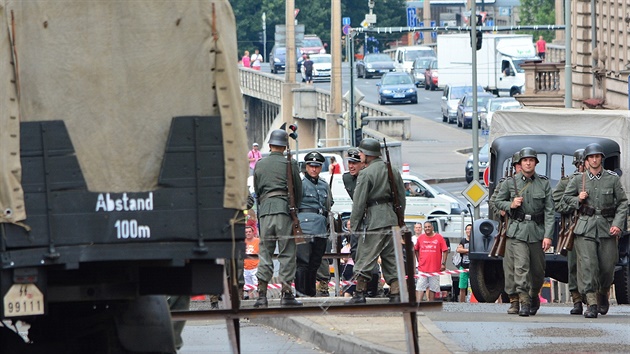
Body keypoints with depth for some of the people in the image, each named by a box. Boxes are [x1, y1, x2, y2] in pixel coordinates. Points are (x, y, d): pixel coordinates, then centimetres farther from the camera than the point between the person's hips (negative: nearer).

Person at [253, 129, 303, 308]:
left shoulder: (260, 165, 11)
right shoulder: (290, 164, 2)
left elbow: (256, 190, 15)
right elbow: (298, 191, 6)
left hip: (265, 208, 3)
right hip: (284, 207, -3)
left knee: (265, 252, 5)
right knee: (287, 252, 0)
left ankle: (261, 294, -1)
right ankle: (286, 293, -4)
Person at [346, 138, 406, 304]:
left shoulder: (366, 174, -10)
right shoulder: (394, 171, 11)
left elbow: (359, 202, -11)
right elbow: (401, 198, 16)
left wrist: (353, 223, -4)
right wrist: (398, 219, 24)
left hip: (373, 222, -7)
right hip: (392, 220, 7)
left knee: (364, 259, -1)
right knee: (391, 260, 9)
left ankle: (360, 294, -1)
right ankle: (396, 294, 3)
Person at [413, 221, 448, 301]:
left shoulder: (439, 238, -1)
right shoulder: (420, 238, 6)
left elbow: (445, 251, -1)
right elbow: (416, 250, 19)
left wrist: (443, 264, -7)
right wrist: (419, 260, 10)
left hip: (435, 268, -1)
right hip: (422, 268, 1)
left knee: (433, 288, 7)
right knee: (420, 287, -8)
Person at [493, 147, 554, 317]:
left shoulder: (544, 184, 5)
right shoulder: (510, 182, 5)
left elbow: (549, 211, 1)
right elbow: (498, 201, 15)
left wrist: (548, 235, -7)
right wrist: (511, 205, -8)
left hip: (537, 231, 2)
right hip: (517, 230, -1)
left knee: (538, 269, 9)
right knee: (521, 266, -15)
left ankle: (534, 296, 34)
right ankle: (524, 302, -18)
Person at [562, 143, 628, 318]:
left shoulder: (613, 179, 3)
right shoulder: (578, 180, 7)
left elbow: (623, 203, 6)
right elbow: (566, 197, 21)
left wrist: (617, 224, -6)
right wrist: (578, 200, -1)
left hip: (607, 228, 0)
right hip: (585, 228, 0)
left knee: (607, 266, 3)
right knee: (588, 264, -13)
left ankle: (603, 294, 32)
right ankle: (591, 304, -13)